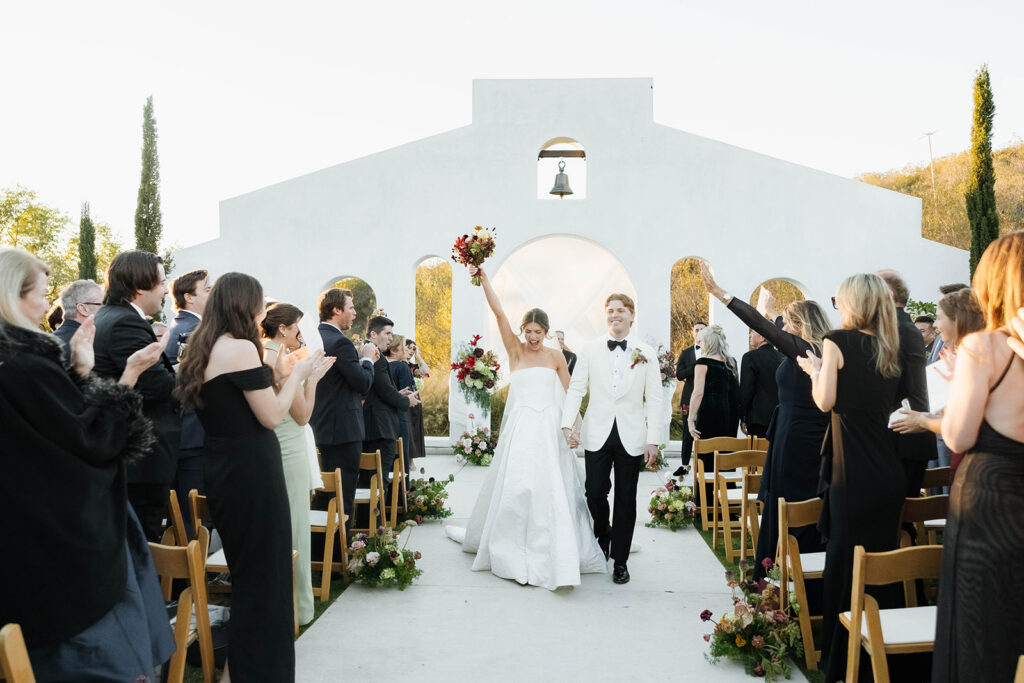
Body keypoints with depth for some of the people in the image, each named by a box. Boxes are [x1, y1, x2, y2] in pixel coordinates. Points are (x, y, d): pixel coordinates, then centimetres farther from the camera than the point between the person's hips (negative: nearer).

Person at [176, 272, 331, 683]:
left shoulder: (205, 349, 11)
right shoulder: (241, 347, -17)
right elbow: (272, 416, -15)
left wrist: (275, 374, 13)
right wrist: (298, 374, -3)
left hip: (223, 468, 10)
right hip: (250, 471, -10)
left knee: (247, 569, 22)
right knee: (263, 572, 4)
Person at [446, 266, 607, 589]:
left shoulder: (556, 357, 7)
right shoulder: (515, 350, 4)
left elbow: (568, 394, 11)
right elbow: (498, 312, -5)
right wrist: (482, 277, -12)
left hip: (549, 431, 0)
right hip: (519, 431, 0)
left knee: (552, 491, -2)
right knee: (513, 489, 4)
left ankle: (556, 557, 8)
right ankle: (514, 554, 21)